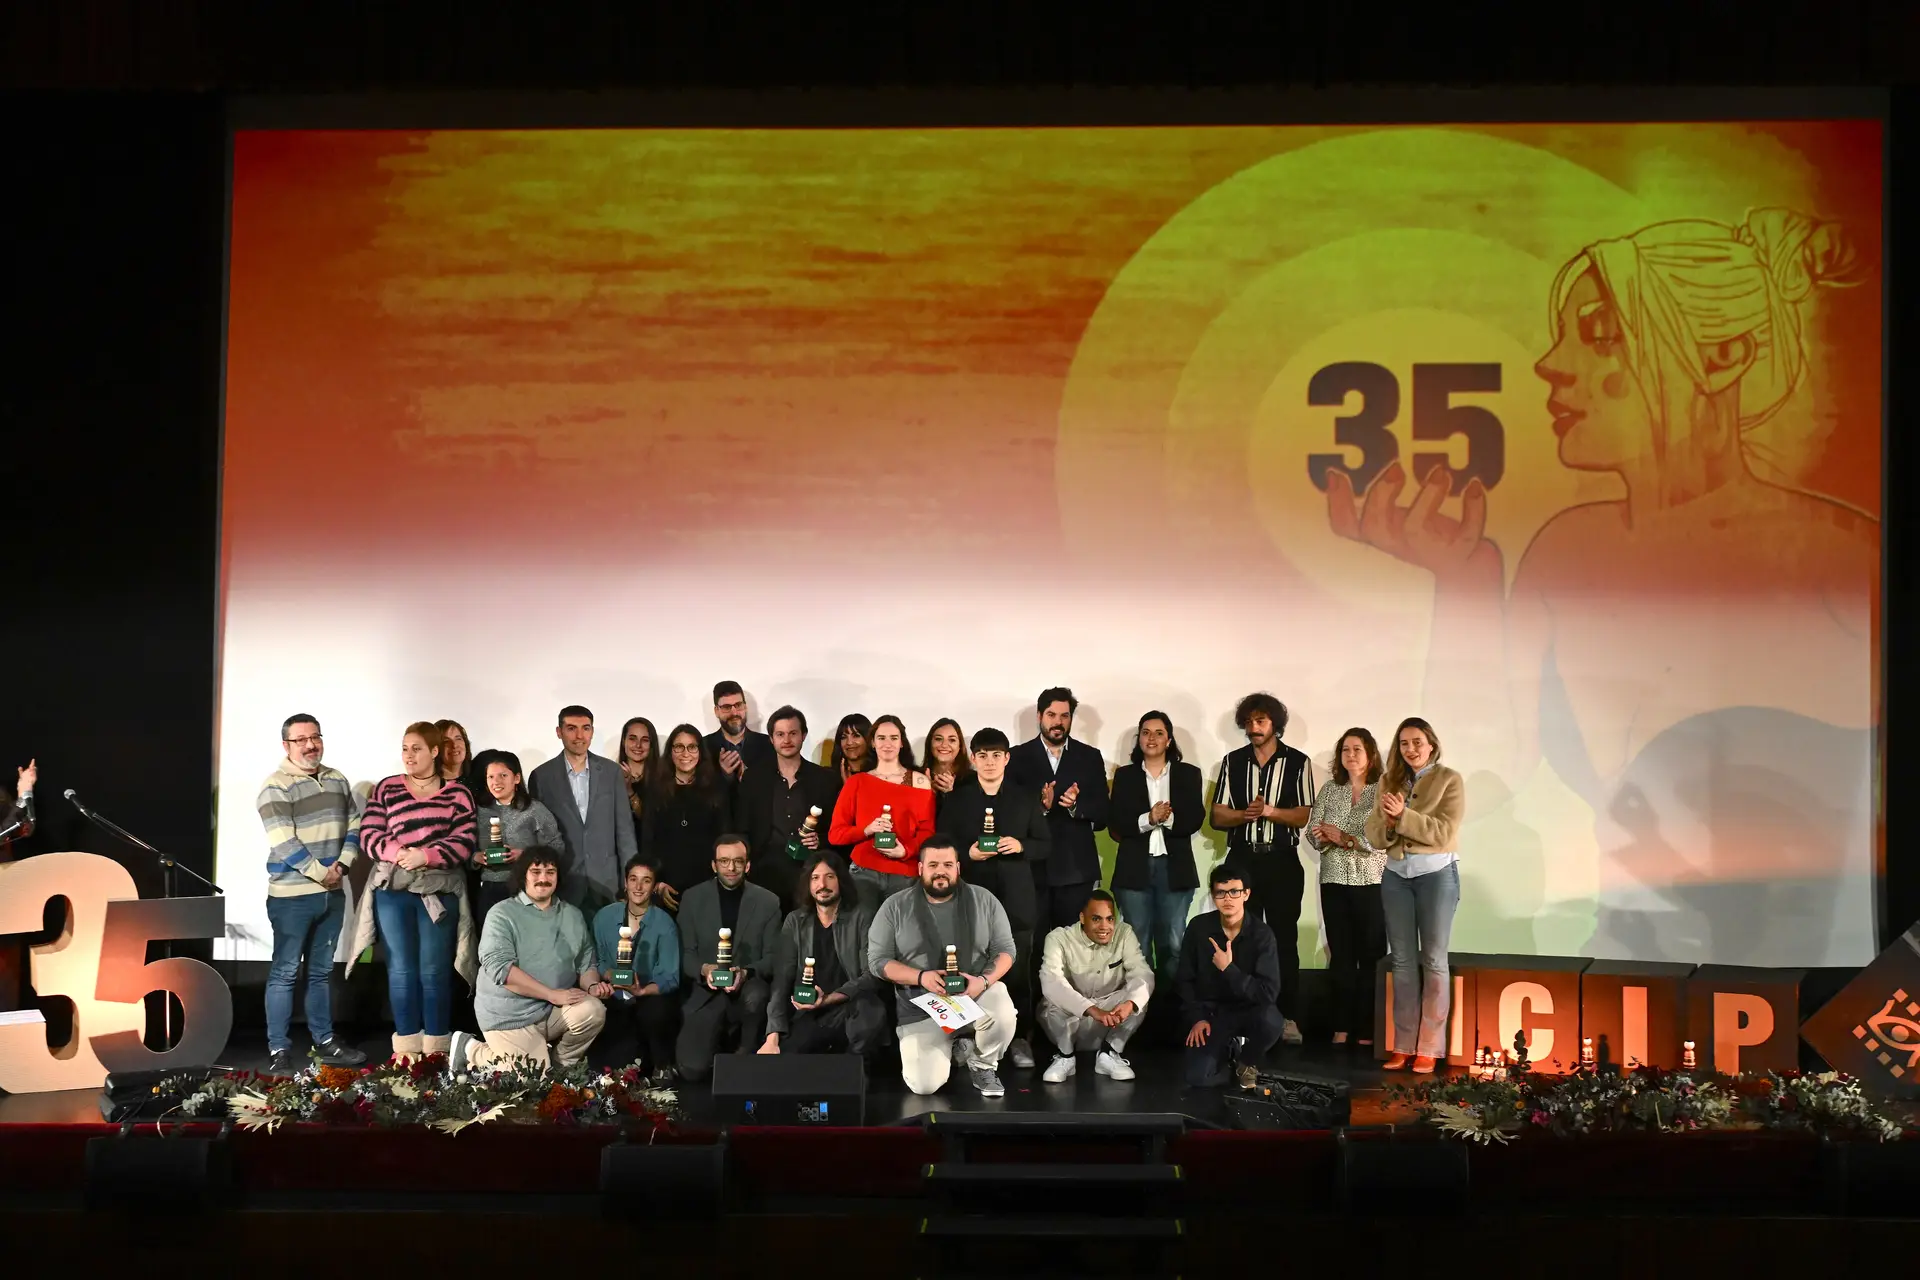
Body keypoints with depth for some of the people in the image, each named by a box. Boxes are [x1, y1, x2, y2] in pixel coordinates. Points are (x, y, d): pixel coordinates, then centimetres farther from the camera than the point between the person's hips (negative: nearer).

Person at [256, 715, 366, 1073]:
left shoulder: (337, 780, 11)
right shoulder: (276, 786, -10)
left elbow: (354, 825, 10)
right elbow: (283, 842, -18)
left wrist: (342, 864, -5)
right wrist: (320, 873, -16)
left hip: (332, 893, 6)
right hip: (292, 896, -6)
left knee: (322, 971, 15)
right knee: (285, 972, -2)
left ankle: (324, 1042, 23)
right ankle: (279, 1051, 3)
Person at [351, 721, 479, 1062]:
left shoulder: (457, 793, 6)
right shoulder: (385, 789, 9)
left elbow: (464, 842, -3)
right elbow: (369, 836, 2)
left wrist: (425, 856, -17)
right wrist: (398, 852, -16)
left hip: (440, 891, -1)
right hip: (393, 890, 1)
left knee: (435, 970, 0)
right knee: (402, 968, 2)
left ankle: (437, 1047, 7)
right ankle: (406, 1046, 9)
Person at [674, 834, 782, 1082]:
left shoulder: (768, 902, 0)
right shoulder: (692, 898, 2)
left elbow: (773, 957, -3)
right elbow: (685, 953, 2)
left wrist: (746, 973, -23)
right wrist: (704, 969, -20)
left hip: (749, 986, -1)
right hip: (706, 993, 1)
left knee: (756, 997, -39)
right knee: (692, 1069, -16)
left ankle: (748, 1059, -8)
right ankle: (720, 1038, 21)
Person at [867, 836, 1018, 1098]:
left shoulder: (984, 900, 0)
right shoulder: (895, 907, -3)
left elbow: (1005, 949, 1)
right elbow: (878, 960, -3)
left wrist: (984, 981, -20)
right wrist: (921, 977, -20)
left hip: (976, 995, 0)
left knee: (1004, 1015, -34)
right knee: (924, 1085, -18)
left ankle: (983, 1065, 1)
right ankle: (952, 1046, 19)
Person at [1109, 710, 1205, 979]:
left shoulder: (1188, 774, 8)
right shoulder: (1124, 775, 8)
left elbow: (1194, 820, -3)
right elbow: (1116, 826, -1)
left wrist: (1169, 818, -22)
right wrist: (1148, 819, -17)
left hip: (1175, 868, 0)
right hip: (1134, 868, 0)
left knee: (1172, 944, 2)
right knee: (1137, 944, 2)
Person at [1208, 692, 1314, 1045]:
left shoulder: (1297, 763, 2)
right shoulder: (1233, 762, 9)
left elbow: (1306, 815, -3)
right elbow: (1217, 816, 6)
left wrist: (1270, 811, -18)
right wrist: (1245, 814, -14)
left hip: (1282, 861, -2)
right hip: (1242, 860, 2)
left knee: (1284, 939, 0)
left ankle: (1288, 1018, 4)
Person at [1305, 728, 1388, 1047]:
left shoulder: (1382, 790, -3)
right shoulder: (1329, 790, 11)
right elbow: (1312, 832, 7)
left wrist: (1345, 838, -14)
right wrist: (1324, 837, -15)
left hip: (1371, 883, -4)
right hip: (1334, 882, 4)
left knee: (1370, 957, -1)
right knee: (1340, 956, 7)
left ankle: (1366, 1031, 4)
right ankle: (1341, 1028, 13)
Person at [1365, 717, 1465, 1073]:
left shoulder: (1449, 780, -4)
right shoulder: (1388, 781, 8)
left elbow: (1444, 832, -16)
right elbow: (1373, 835, 3)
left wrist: (1403, 816, -23)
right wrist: (1388, 824, -18)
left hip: (1437, 874, -4)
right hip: (1396, 875, 4)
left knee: (1433, 960, 1)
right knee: (1402, 961, 7)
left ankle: (1429, 1047, 4)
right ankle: (1402, 1044, 12)